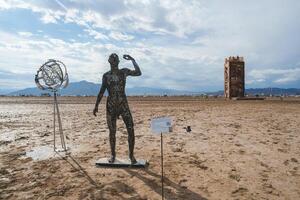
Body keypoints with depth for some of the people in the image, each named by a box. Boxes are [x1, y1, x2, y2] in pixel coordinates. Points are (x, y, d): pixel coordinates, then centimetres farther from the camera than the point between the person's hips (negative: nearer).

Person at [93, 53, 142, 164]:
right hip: (111, 106, 1)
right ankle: (113, 155, 22)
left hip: (123, 104, 0)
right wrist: (96, 105, 6)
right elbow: (101, 91, 10)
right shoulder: (106, 75, 8)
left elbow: (138, 73, -7)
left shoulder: (124, 71, 6)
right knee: (112, 131, 6)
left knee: (131, 129, -8)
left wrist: (133, 60, -7)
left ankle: (131, 154, 7)